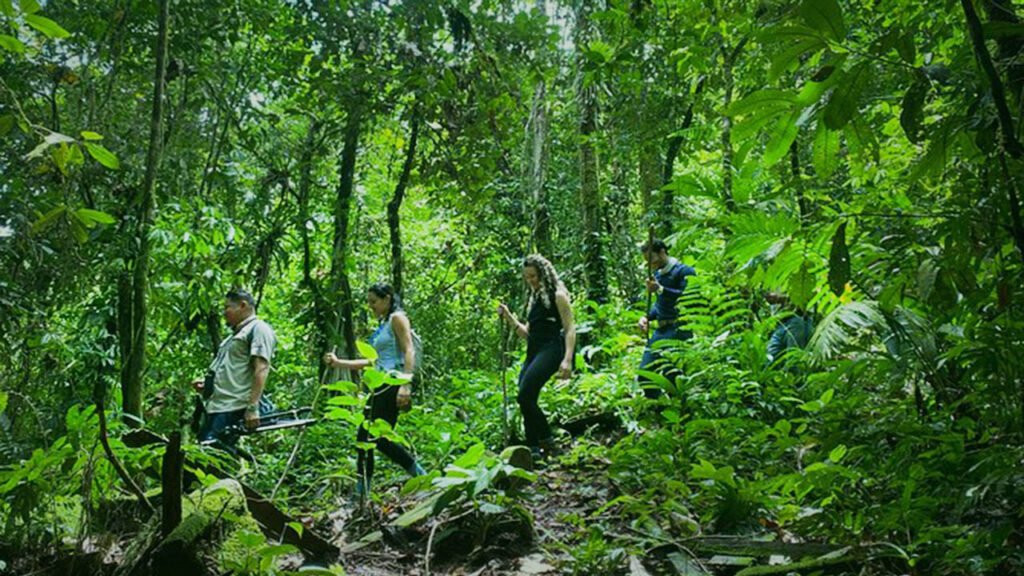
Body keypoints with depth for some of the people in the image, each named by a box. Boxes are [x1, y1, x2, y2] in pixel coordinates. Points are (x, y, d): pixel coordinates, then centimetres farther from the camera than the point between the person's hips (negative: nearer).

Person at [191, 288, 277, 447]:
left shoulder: (258, 328, -3)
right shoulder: (235, 334, 27)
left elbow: (261, 369, -15)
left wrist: (252, 407, -24)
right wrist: (206, 381, 15)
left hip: (232, 409, -10)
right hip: (214, 407, 10)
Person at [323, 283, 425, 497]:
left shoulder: (397, 318, -2)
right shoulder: (382, 325, 23)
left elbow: (409, 351, -14)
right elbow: (372, 361, 24)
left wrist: (405, 385, -25)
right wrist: (338, 363, 20)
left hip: (392, 384, -9)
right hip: (380, 386, 9)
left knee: (381, 438, -14)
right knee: (364, 436, 6)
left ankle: (421, 477, -4)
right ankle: (361, 493, 12)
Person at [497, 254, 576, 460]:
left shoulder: (557, 295, 0)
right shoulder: (535, 298, 23)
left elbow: (570, 329, -7)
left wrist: (567, 360, -20)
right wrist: (509, 317, 10)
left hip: (550, 349, -8)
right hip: (533, 352, 8)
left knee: (525, 396, -21)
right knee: (527, 400, 1)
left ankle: (545, 440, -10)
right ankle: (534, 448, 10)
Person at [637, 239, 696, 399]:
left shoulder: (684, 271, -8)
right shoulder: (658, 274, 17)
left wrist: (660, 289, -24)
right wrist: (647, 317, 11)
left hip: (678, 330, -9)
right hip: (660, 330, 9)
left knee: (670, 373, -16)